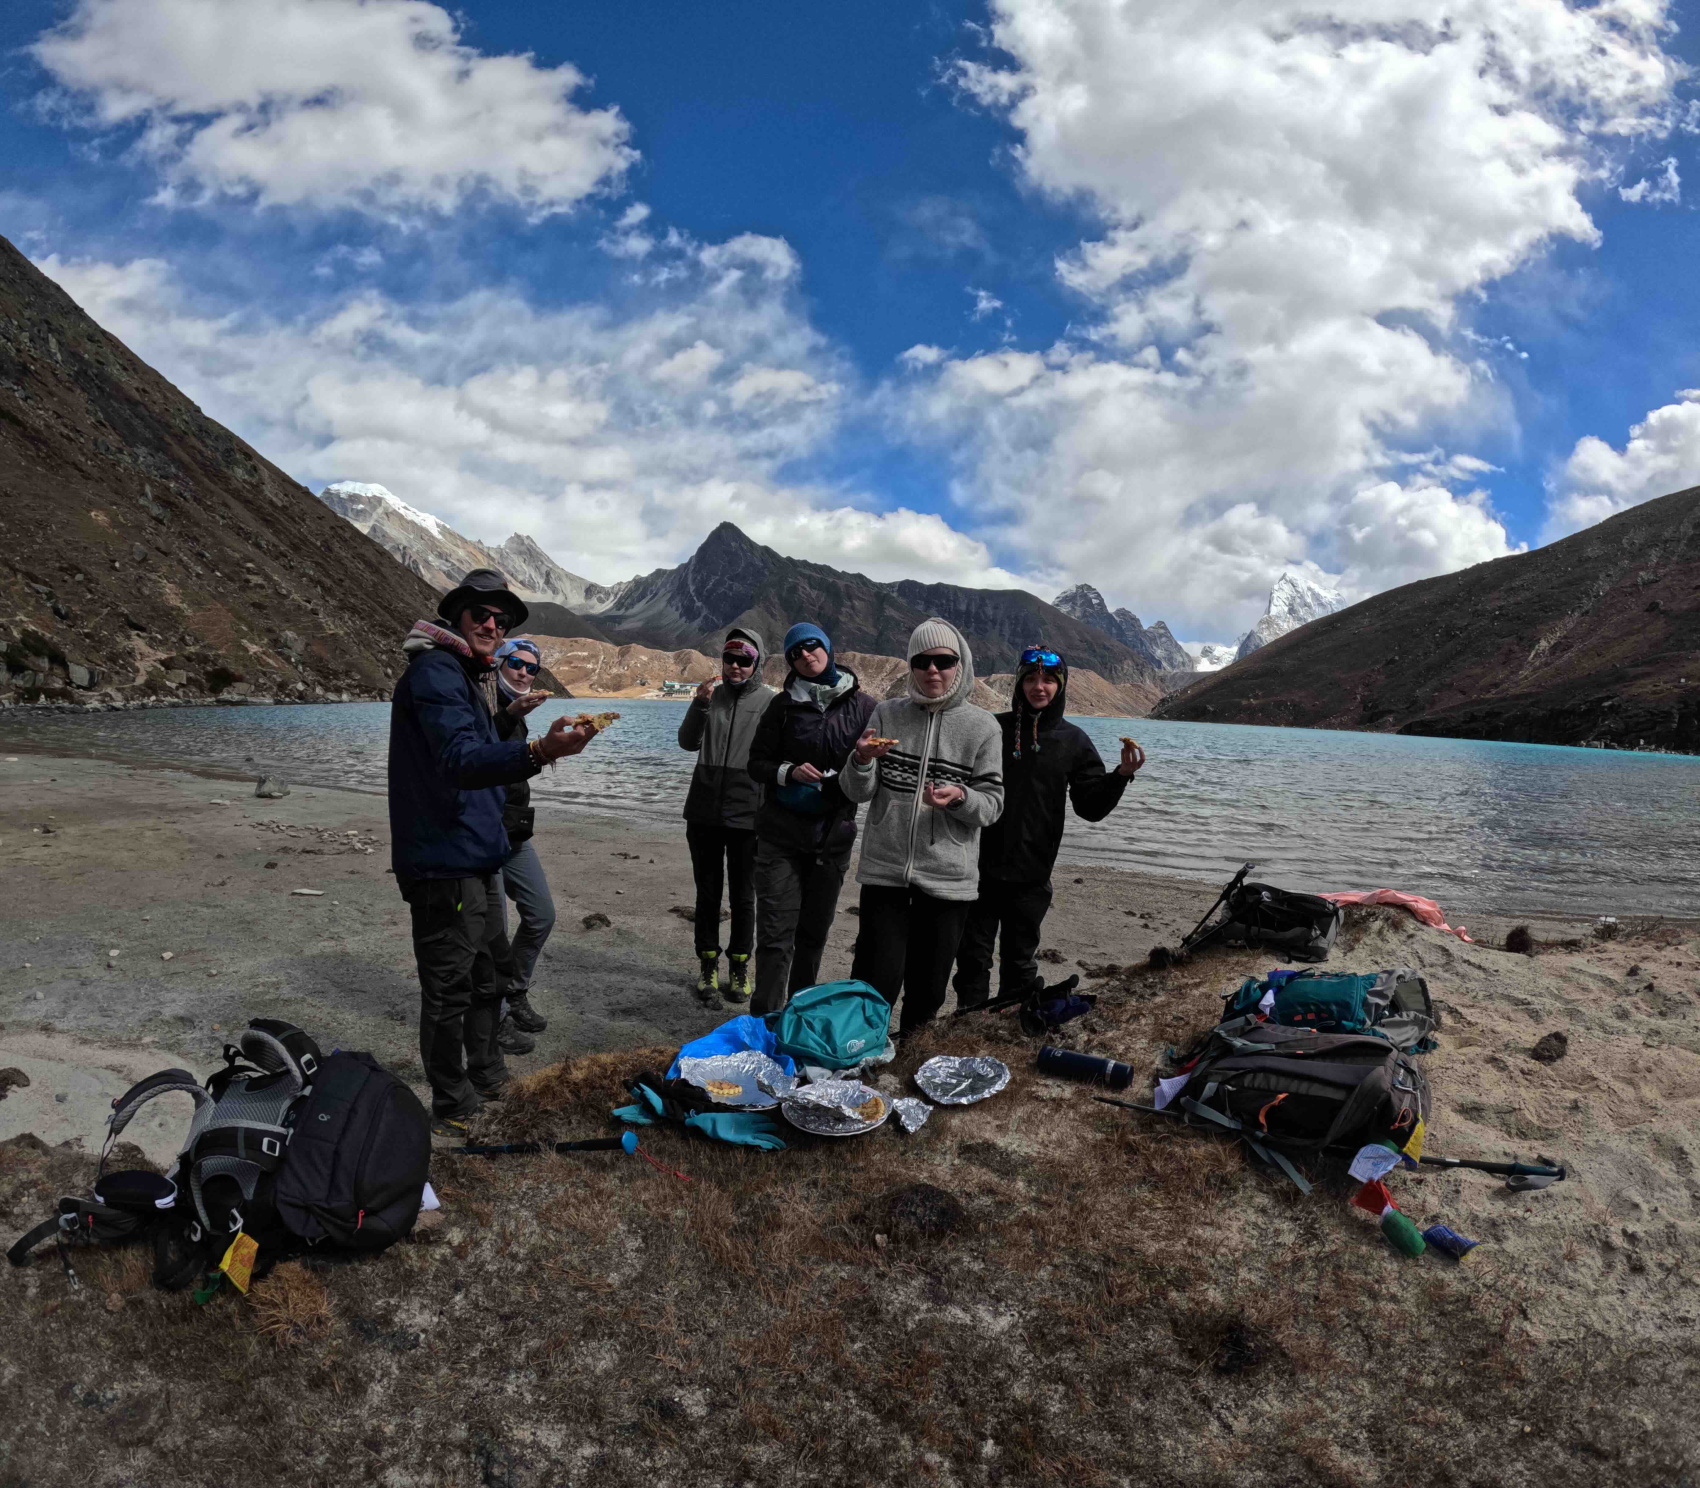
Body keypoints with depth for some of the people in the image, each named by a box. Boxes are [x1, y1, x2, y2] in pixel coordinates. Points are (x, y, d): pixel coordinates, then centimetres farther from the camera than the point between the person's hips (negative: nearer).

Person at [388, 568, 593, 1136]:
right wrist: (538, 752, -48)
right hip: (445, 866, -11)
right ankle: (453, 1111, 13)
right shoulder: (435, 670, -16)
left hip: (476, 862, 11)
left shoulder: (469, 678, 17)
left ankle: (487, 1083, 37)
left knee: (484, 981, 22)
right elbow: (460, 760, -34)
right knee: (449, 992, 0)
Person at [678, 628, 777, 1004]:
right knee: (708, 893, 11)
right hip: (704, 814, 3)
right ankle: (708, 966, 23)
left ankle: (739, 967, 23)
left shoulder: (772, 701, -4)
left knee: (743, 897, 9)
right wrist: (698, 705, -16)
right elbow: (688, 742, 0)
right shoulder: (711, 695, 7)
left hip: (746, 816, -3)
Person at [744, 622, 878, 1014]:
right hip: (781, 836, -1)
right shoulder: (784, 705, 1)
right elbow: (757, 764, 4)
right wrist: (790, 771, -16)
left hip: (832, 837, 1)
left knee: (814, 932, 13)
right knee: (775, 933, -4)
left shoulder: (862, 705, 2)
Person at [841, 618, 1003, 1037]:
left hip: (948, 877, 0)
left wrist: (960, 797, -21)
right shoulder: (888, 714, 4)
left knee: (928, 988, 10)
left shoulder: (983, 726, 0)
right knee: (876, 981, -2)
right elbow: (858, 793, 3)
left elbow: (993, 804, 1)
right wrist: (862, 760, -18)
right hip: (884, 869, 0)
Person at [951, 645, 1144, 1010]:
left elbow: (1091, 808, 2)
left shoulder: (1073, 741, 3)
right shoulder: (992, 729, 0)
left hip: (1031, 874, 1)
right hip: (981, 867, -1)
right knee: (973, 956, 6)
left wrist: (1121, 775, -13)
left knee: (1021, 963, 13)